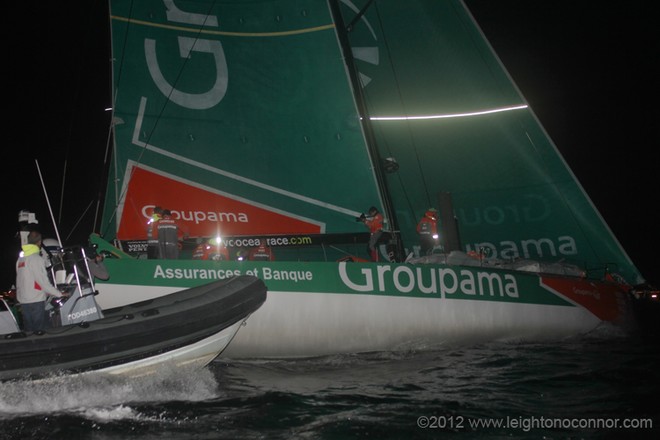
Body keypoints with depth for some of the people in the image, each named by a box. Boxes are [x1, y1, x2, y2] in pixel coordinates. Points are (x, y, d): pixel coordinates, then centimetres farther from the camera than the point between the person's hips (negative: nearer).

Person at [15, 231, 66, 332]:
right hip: (36, 301, -8)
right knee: (41, 330, -6)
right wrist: (59, 294, -7)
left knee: (29, 329, 11)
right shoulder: (36, 258, -11)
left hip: (23, 300, 8)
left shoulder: (20, 259, 12)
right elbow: (43, 281, -15)